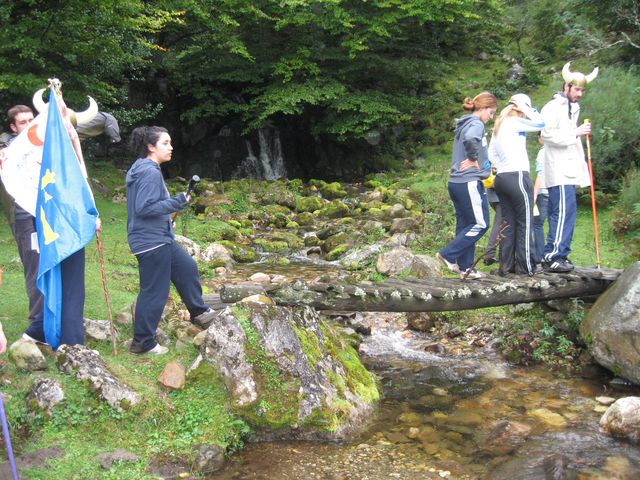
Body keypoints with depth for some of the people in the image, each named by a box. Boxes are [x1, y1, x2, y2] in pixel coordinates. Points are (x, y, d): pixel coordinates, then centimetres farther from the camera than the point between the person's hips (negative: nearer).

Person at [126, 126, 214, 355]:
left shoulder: (144, 169, 12)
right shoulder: (150, 173, -20)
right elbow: (145, 208, -26)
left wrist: (166, 220, 24)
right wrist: (178, 202, -22)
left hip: (159, 238, 11)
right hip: (151, 242, -11)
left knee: (187, 267, 22)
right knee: (154, 292, -1)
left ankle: (198, 312, 37)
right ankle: (143, 342, 10)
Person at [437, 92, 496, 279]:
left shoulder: (463, 125, 18)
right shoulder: (476, 124, -11)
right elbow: (470, 139, -34)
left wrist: (485, 166, 12)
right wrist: (473, 159, -17)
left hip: (456, 182, 9)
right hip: (469, 182, -9)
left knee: (465, 225, 11)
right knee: (480, 224, -2)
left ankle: (465, 267, 13)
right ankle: (448, 255, -3)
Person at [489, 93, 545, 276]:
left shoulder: (498, 125, 17)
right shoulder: (515, 122, -7)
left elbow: (491, 155, 19)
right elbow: (540, 124, -13)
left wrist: (503, 166, 13)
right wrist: (527, 109, -2)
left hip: (501, 178, 8)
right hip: (518, 177, -8)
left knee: (508, 224, 9)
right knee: (525, 223, -1)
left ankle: (506, 266, 10)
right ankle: (526, 267, 1)